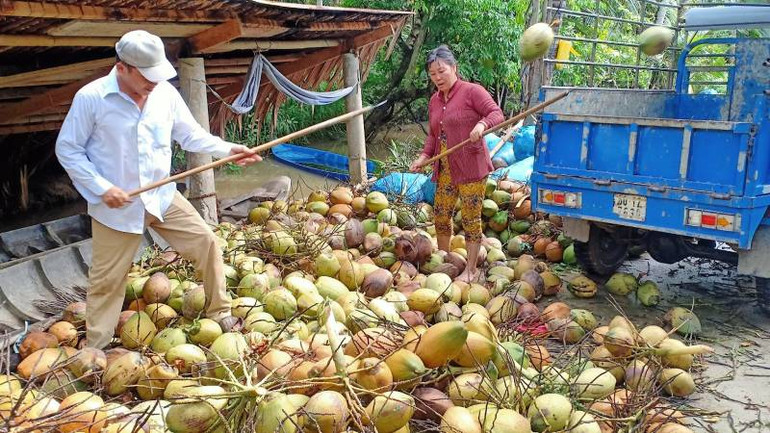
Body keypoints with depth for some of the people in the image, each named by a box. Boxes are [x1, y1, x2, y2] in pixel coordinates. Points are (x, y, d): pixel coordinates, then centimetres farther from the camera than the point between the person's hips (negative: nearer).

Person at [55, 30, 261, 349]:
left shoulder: (166, 93, -5)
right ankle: (95, 349, 25)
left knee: (206, 243, 2)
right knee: (107, 280, 6)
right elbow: (67, 149, -9)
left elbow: (191, 135, 4)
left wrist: (228, 149, -11)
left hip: (163, 197, 4)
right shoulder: (91, 98, -16)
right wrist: (102, 188, -18)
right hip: (116, 205, -3)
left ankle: (219, 313, 21)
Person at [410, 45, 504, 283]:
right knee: (441, 215, 12)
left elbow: (496, 113, -11)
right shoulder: (434, 101, 15)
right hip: (445, 169, 7)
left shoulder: (472, 91, -7)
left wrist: (482, 124, -31)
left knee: (471, 218, 0)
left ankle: (471, 269, 12)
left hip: (471, 167, -7)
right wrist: (424, 156, 5)